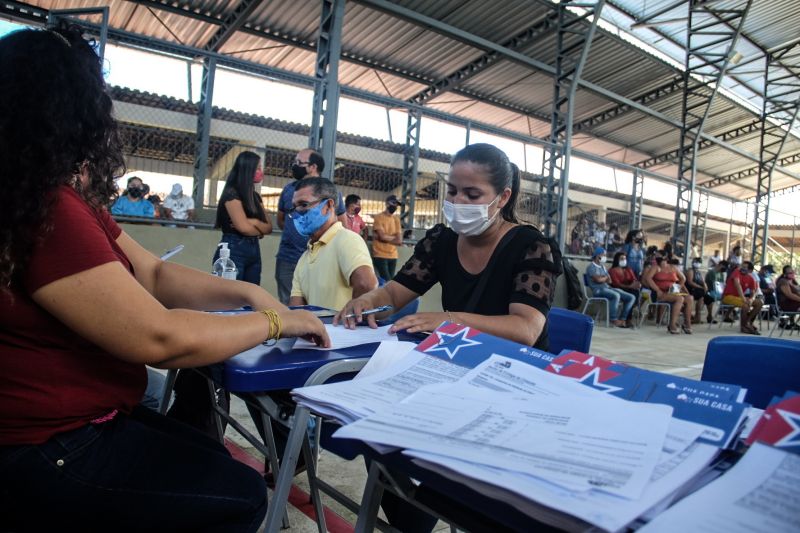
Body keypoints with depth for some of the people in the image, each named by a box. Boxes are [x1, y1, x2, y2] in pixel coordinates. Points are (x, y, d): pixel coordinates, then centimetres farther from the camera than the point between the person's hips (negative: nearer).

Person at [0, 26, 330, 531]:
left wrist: (249, 293, -7)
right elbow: (159, 338, -29)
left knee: (213, 461, 22)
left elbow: (155, 275, 6)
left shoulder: (65, 200, 7)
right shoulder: (46, 210, -28)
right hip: (47, 451, -10)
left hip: (78, 420, 10)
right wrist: (275, 321, -16)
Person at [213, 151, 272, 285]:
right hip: (233, 251, -7)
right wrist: (260, 230, 4)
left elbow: (269, 227, 10)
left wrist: (255, 222, -10)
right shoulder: (232, 193, -7)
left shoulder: (255, 196, 16)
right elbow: (243, 227, -15)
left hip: (254, 250, 8)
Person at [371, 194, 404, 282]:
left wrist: (387, 237, -8)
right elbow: (382, 236, -14)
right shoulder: (378, 217, -4)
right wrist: (394, 237, 1)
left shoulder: (396, 219, 12)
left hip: (393, 256, 6)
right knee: (387, 281, -12)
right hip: (380, 256, -6)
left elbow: (400, 241, 4)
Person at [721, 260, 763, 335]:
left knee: (759, 303, -4)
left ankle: (747, 322, -2)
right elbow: (738, 285, -27)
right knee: (746, 304, -30)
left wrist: (751, 299, -22)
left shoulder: (751, 279, 5)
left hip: (740, 297, 8)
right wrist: (743, 298, -35)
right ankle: (744, 326, -10)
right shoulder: (737, 272, -13)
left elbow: (753, 293, 2)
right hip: (728, 296, -8)